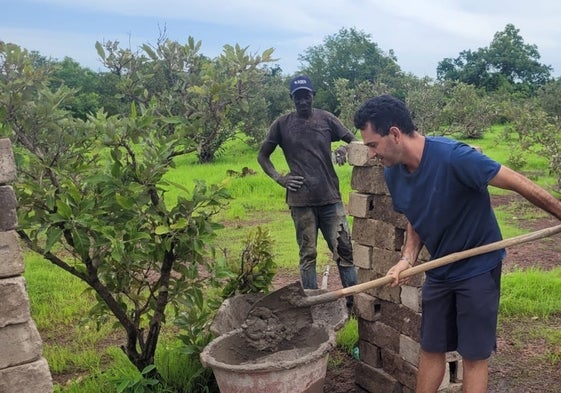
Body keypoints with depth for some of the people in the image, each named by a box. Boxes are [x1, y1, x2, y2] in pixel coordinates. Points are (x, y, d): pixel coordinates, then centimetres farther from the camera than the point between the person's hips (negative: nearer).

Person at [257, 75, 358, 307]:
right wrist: (279, 178, -3)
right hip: (301, 200, -1)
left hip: (330, 197, 1)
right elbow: (262, 156, 11)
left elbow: (354, 140, 7)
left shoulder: (325, 118, 4)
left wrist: (345, 150, -16)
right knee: (307, 254, 7)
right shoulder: (282, 124, 2)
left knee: (344, 249, 1)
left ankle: (354, 299, 11)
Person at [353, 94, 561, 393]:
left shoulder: (453, 157, -29)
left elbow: (521, 184, -21)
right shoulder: (393, 173, -7)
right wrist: (407, 259, -10)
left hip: (478, 268, -6)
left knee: (474, 355, 4)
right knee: (430, 348, 14)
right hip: (439, 269, 6)